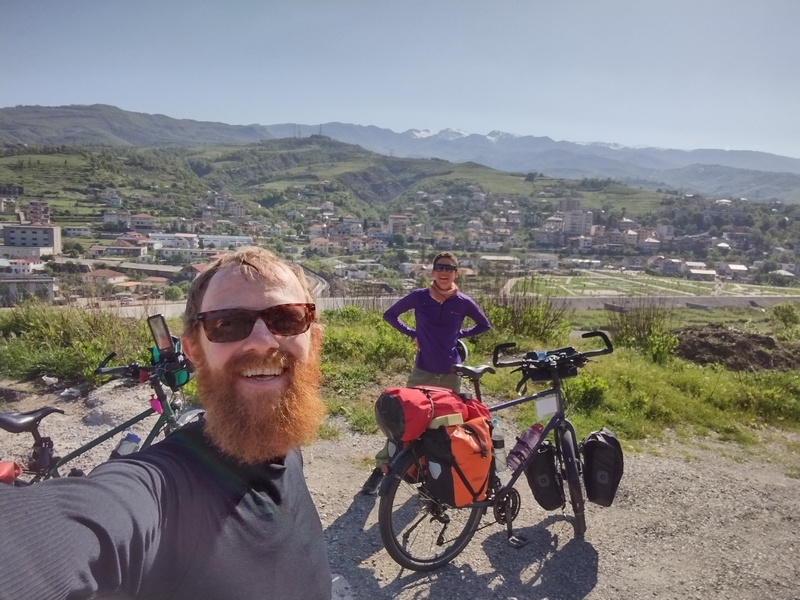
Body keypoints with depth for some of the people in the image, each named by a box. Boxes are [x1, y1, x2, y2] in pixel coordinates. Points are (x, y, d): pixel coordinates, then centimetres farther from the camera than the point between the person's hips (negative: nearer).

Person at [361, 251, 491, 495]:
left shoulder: (463, 302, -5)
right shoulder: (419, 297, -7)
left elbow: (485, 325, 11)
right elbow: (389, 314, 6)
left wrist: (459, 334, 0)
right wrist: (412, 334, -2)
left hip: (451, 374, 1)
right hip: (422, 371, -1)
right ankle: (382, 467, 17)